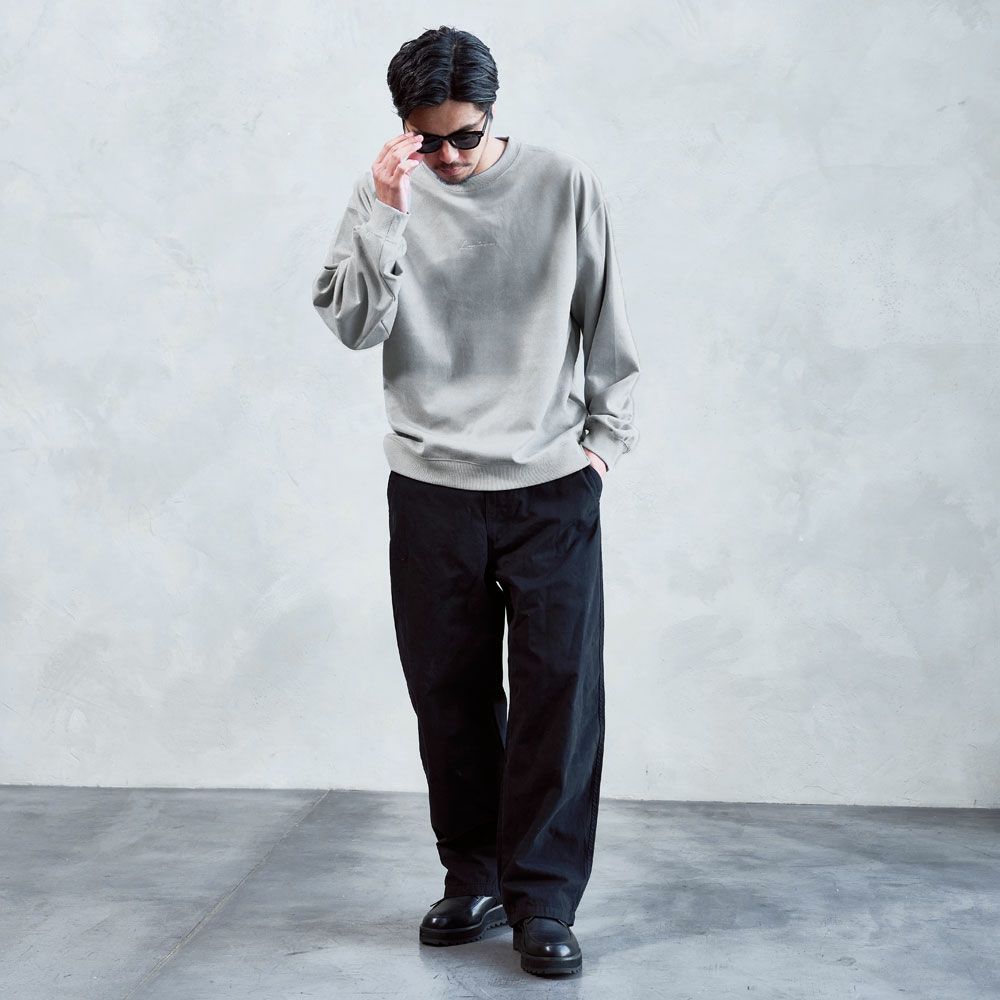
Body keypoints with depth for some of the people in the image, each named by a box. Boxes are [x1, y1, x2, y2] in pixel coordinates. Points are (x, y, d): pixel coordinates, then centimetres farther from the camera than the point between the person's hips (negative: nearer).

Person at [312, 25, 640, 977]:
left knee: (559, 693, -3)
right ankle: (473, 877, 23)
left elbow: (607, 325, 7)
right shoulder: (384, 195, 3)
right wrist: (382, 213, -17)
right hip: (431, 488, 1)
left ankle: (543, 899, 8)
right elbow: (353, 325, -7)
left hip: (551, 487, -1)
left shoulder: (564, 185, 0)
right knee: (449, 694, 7)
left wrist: (606, 435, 4)